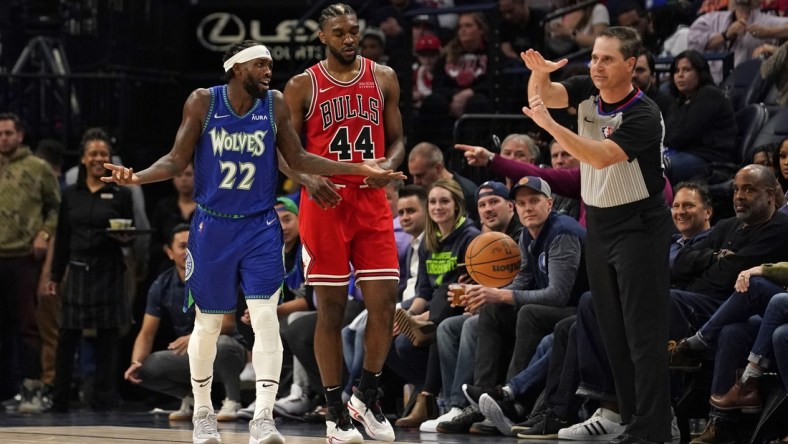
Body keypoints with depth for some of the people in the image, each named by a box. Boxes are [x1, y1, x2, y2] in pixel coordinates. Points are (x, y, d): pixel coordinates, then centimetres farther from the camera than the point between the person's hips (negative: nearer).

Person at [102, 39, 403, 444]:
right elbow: (177, 160, -4)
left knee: (266, 318, -13)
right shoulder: (203, 103, -8)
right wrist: (138, 177, -23)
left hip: (259, 228, 1)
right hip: (212, 226, -1)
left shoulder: (275, 105, -2)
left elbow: (298, 159, 6)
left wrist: (358, 169, -2)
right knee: (208, 323, 9)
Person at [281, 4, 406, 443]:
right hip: (325, 203, -2)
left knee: (385, 303, -5)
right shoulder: (303, 86, 1)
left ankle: (367, 397, 14)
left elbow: (397, 139, 14)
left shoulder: (383, 78, 8)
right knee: (331, 309, 1)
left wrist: (389, 164, -9)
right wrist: (308, 178, -16)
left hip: (372, 202, 2)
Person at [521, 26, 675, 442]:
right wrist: (538, 73, -33)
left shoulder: (643, 115, -20)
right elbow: (545, 95, -11)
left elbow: (601, 157, -30)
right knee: (614, 333, 9)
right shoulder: (587, 91, 0)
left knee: (644, 333, -9)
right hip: (598, 222, 7)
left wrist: (549, 125, -35)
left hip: (639, 225, -7)